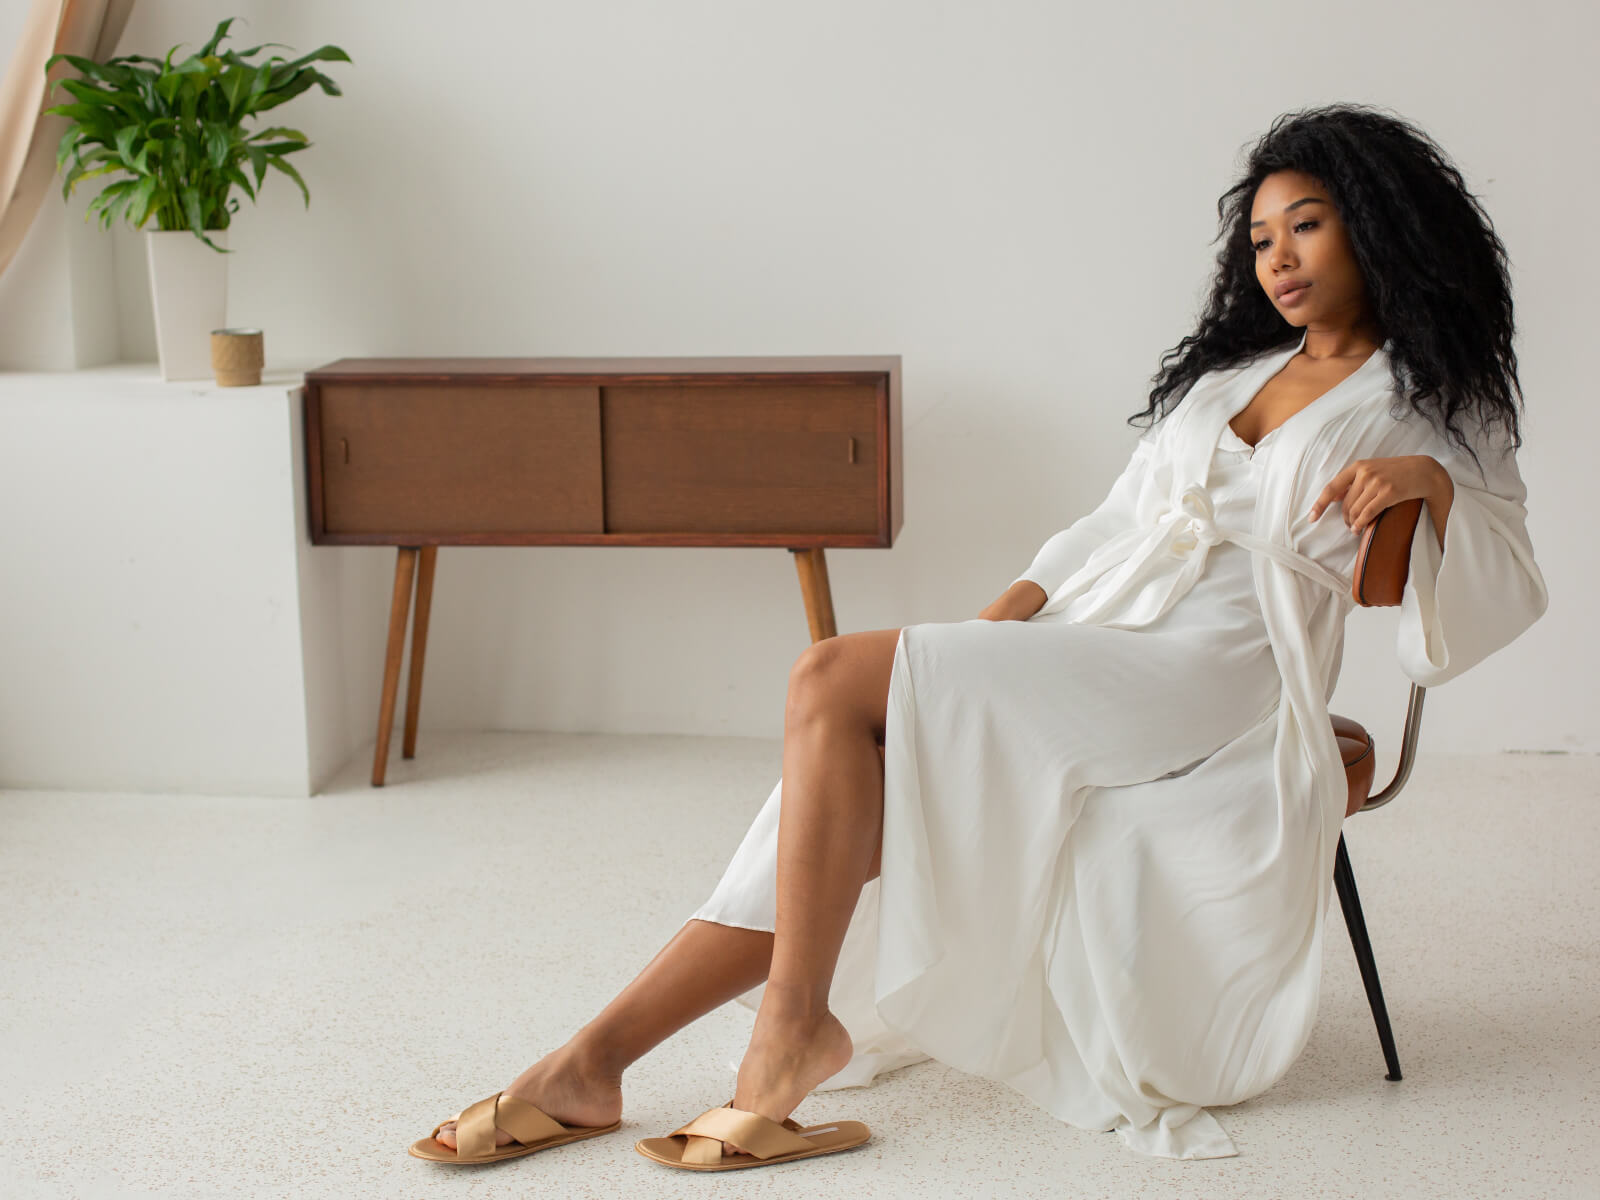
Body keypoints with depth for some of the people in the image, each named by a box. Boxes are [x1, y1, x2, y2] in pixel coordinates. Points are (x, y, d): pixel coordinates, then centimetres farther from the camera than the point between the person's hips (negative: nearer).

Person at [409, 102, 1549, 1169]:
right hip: (1083, 649, 6)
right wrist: (1007, 613, 7)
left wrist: (1430, 483, -19)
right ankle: (588, 1066, -13)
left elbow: (1505, 588, 1)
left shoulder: (1436, 405, 10)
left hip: (1203, 686, -6)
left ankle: (795, 1021, -18)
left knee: (835, 680, -24)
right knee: (843, 800, -15)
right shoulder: (1231, 369, 26)